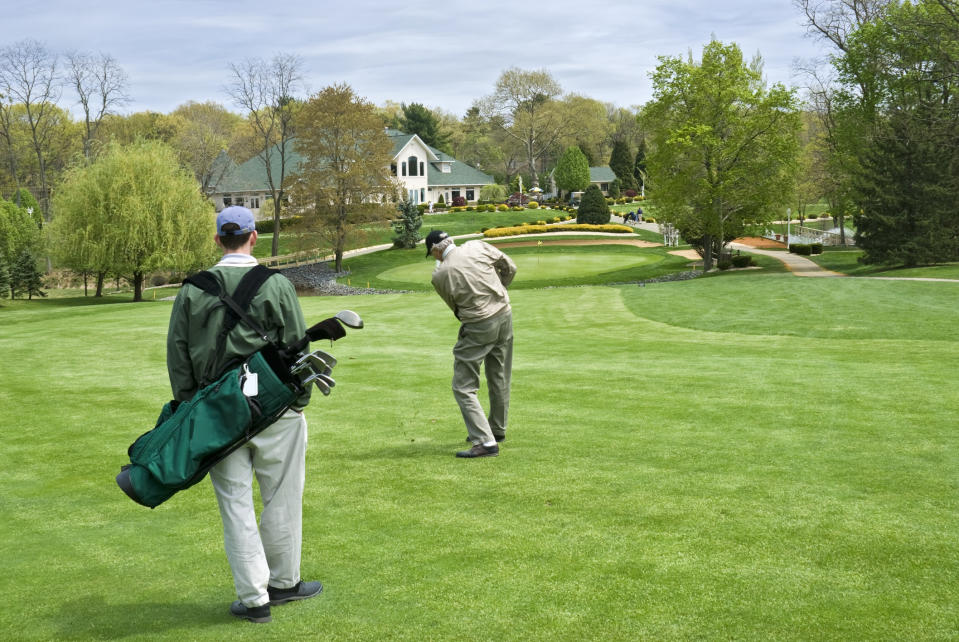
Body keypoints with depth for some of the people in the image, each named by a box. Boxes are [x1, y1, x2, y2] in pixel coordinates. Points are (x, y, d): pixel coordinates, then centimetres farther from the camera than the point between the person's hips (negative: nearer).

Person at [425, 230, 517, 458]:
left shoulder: (440, 276, -11)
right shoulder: (478, 247, -2)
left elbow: (456, 308, 2)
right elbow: (510, 268, 9)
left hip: (478, 327, -6)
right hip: (504, 315, 6)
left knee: (464, 387, 0)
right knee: (499, 380, 20)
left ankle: (485, 442, -9)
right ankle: (497, 430, 35)